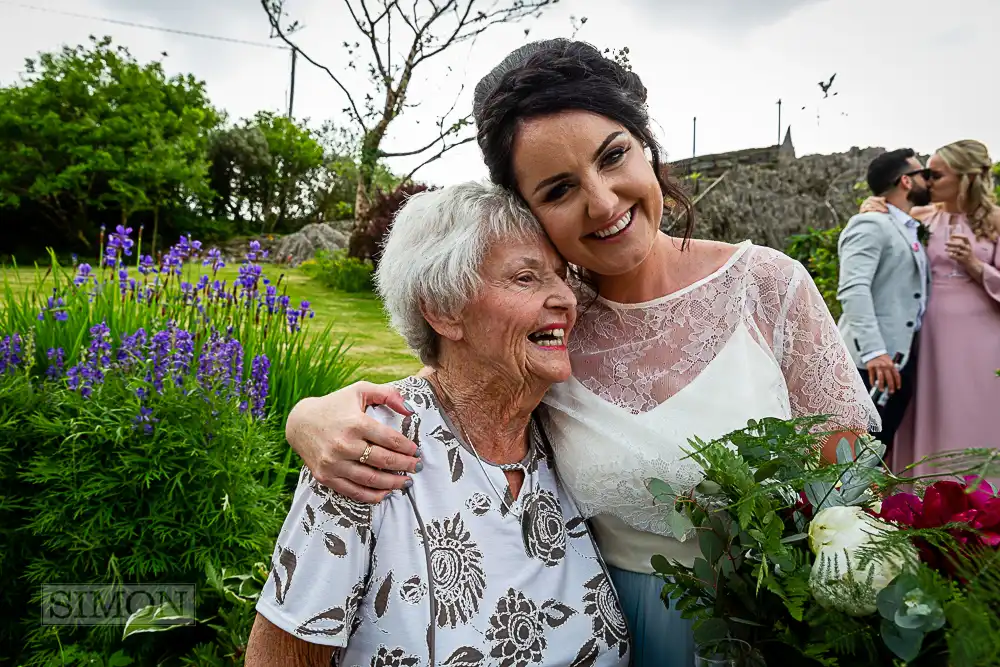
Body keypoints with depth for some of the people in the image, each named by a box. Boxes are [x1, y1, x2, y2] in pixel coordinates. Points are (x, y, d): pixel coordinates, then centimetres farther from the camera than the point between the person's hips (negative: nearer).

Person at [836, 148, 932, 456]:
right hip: (870, 361, -9)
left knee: (878, 452, 14)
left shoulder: (909, 230, 21)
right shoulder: (870, 225, -10)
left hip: (901, 358, 9)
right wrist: (873, 351, -30)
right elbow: (853, 290, -23)